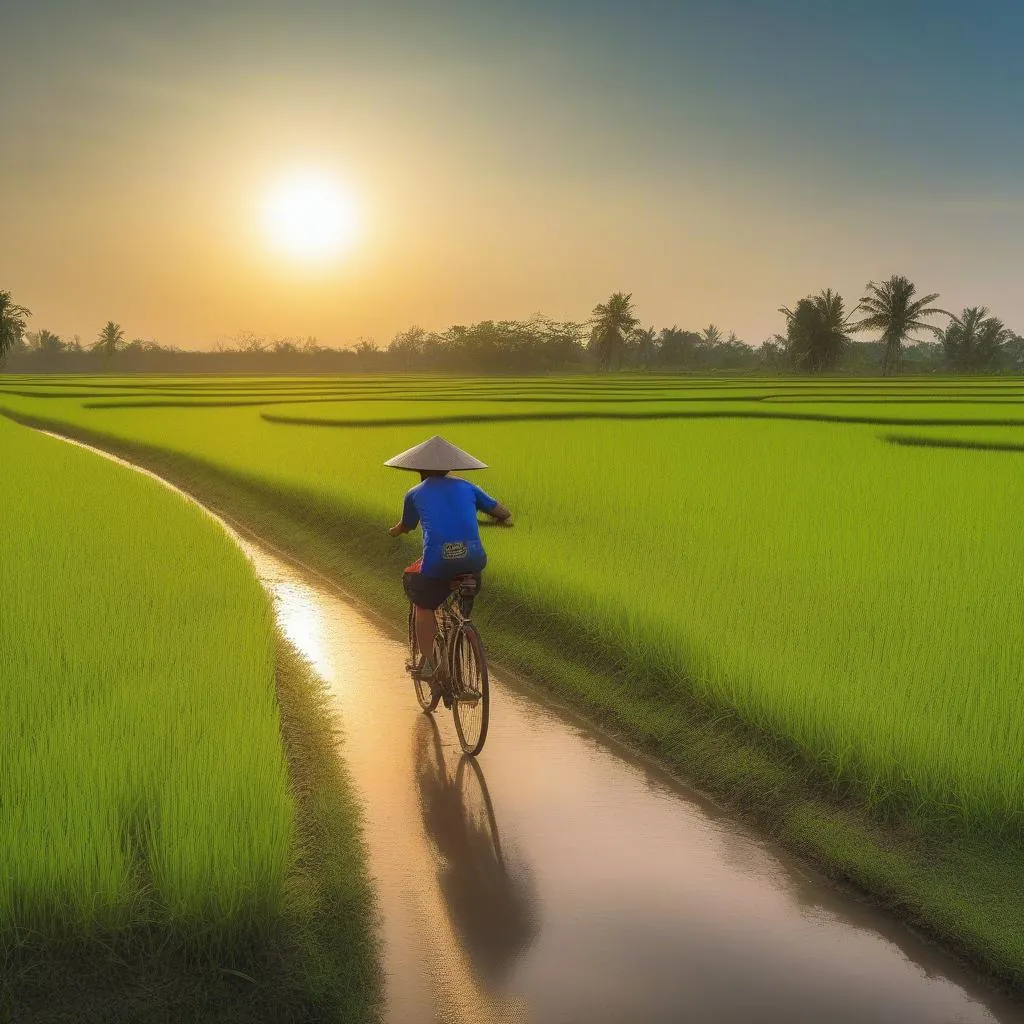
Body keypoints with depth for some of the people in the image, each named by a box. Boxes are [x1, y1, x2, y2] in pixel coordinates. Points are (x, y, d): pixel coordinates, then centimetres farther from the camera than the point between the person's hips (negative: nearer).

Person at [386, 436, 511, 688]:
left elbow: (406, 527, 32)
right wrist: (504, 519, 43)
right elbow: (503, 513, 19)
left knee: (425, 608, 23)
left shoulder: (415, 493, 15)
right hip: (473, 560, 2)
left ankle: (427, 663, 20)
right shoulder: (465, 486, 18)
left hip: (437, 562, -2)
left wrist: (394, 531, 55)